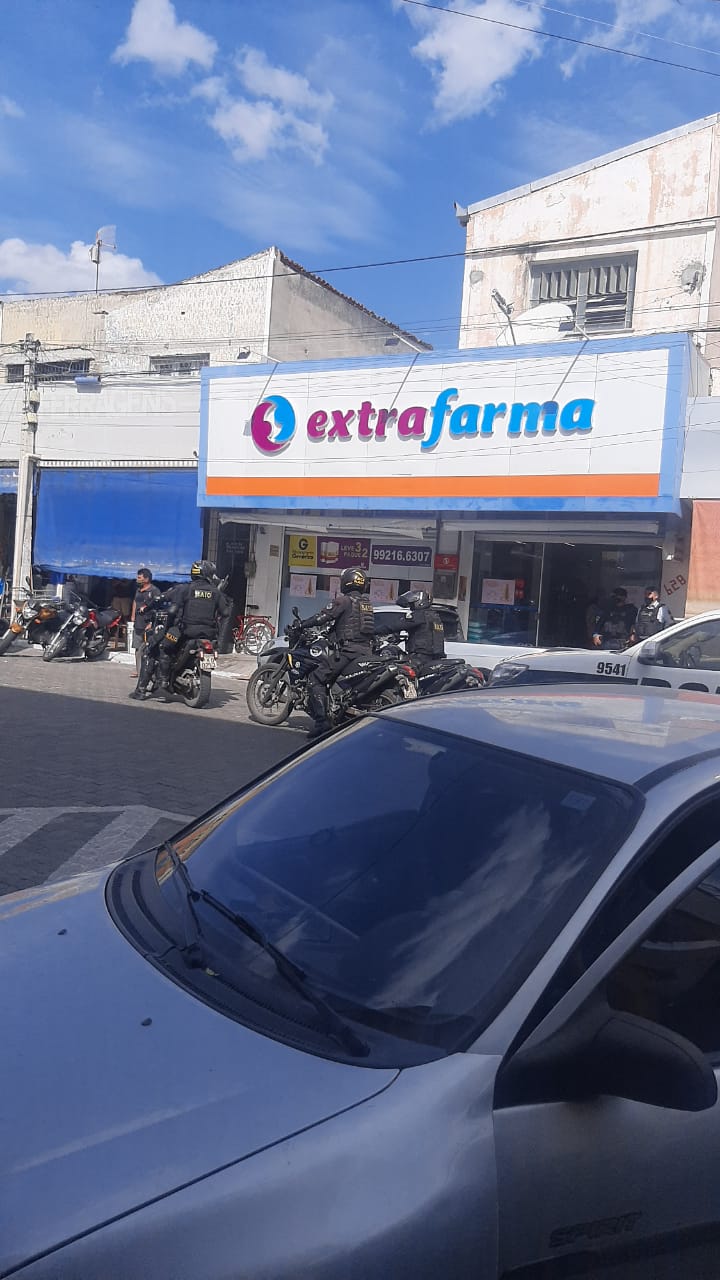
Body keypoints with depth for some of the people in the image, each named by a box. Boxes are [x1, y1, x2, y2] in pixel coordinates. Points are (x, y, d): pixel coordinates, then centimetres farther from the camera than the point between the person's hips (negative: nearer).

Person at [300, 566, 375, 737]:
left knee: (316, 678, -7)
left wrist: (300, 625, 0)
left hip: (348, 651, -9)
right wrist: (333, 630, 39)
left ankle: (321, 720, -18)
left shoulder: (344, 600, -5)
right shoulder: (367, 603, 19)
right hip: (366, 651, 9)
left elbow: (323, 616, -10)